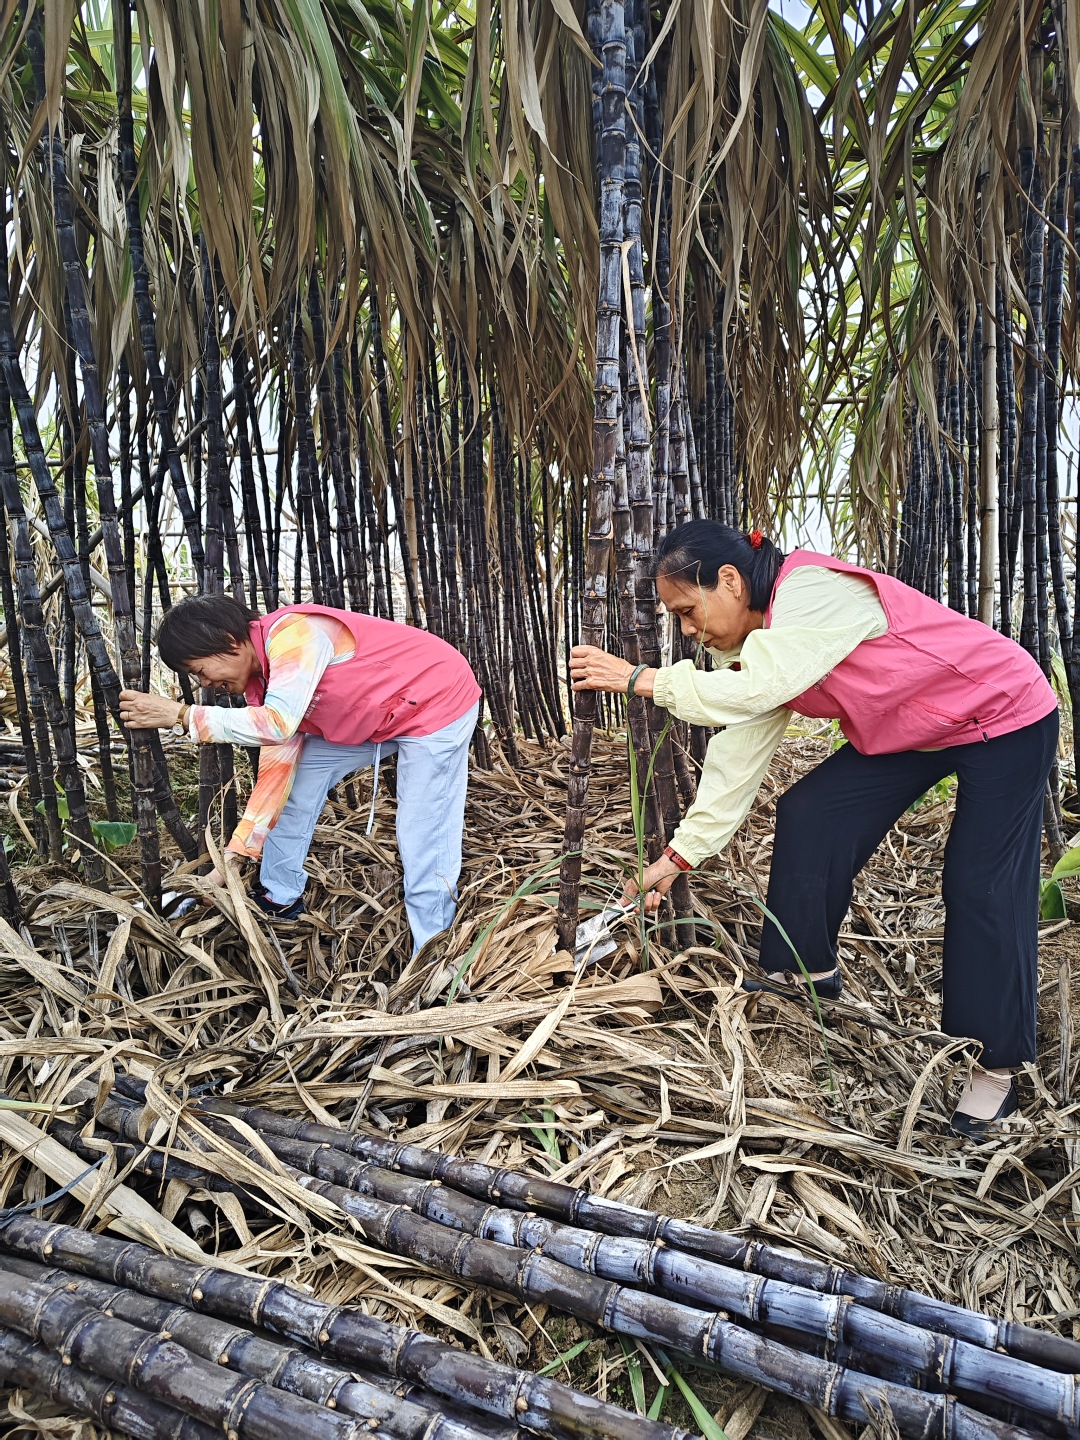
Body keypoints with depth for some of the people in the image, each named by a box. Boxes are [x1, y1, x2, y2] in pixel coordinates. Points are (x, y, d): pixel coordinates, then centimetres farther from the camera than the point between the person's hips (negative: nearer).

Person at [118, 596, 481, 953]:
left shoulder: (293, 633, -26)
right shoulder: (261, 683, 1)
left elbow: (276, 726, -38)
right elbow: (277, 769, 0)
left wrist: (182, 715, -31)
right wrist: (233, 857, 0)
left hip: (437, 703, -9)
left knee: (424, 844, -12)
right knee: (300, 775, 9)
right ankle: (279, 901, 25)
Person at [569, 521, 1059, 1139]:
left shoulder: (816, 590, -30)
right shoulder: (759, 636, -3)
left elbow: (752, 691, -39)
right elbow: (739, 754, -3)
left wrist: (639, 679, -31)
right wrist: (679, 855, -5)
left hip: (1004, 719, -8)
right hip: (908, 732, 8)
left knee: (985, 890, -7)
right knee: (809, 814, -1)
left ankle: (999, 1066, 9)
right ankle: (807, 970, 15)